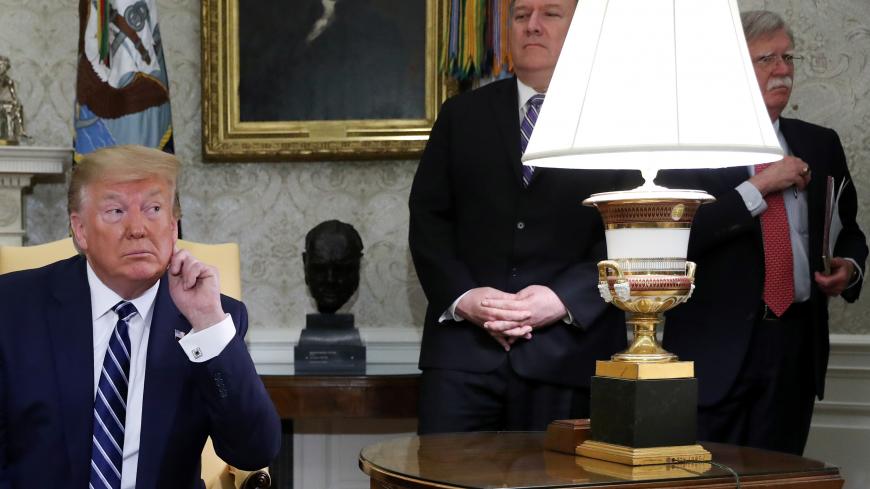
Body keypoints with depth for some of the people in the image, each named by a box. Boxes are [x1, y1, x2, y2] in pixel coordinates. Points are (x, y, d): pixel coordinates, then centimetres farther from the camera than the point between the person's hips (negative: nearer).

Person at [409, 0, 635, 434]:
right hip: (464, 346, 2)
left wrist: (564, 299, -14)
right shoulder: (462, 115, 14)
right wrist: (461, 296, -7)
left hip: (568, 350, -2)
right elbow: (427, 216, 9)